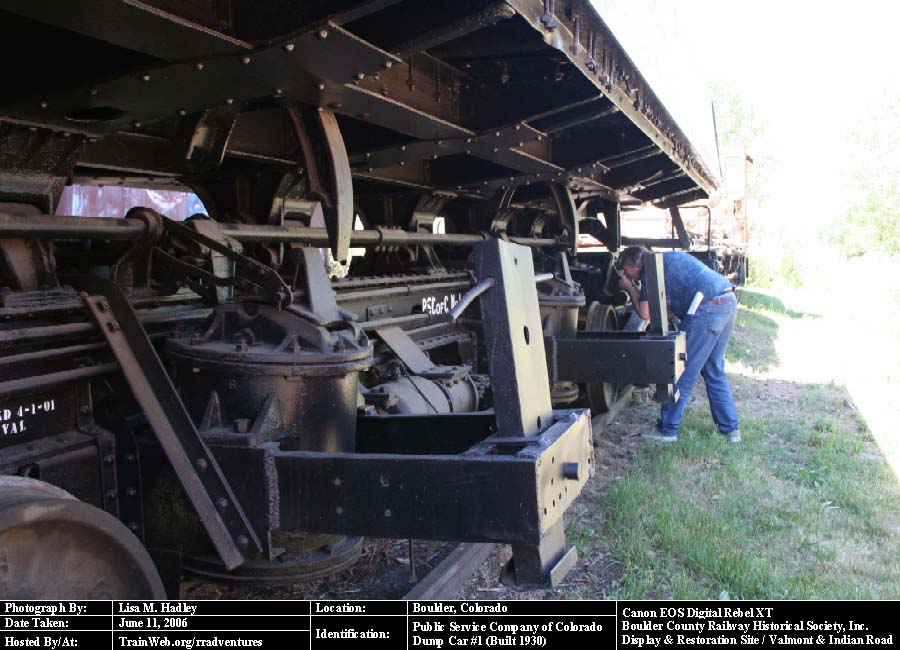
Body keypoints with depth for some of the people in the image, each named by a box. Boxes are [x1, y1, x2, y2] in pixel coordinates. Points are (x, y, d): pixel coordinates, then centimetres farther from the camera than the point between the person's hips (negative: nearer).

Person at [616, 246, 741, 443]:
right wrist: (633, 289, 21)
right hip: (729, 302, 9)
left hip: (708, 308, -9)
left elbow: (646, 314, -6)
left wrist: (629, 287, 7)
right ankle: (731, 428, 25)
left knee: (684, 371, 0)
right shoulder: (668, 259, 25)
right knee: (714, 370, 19)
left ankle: (668, 430, 7)